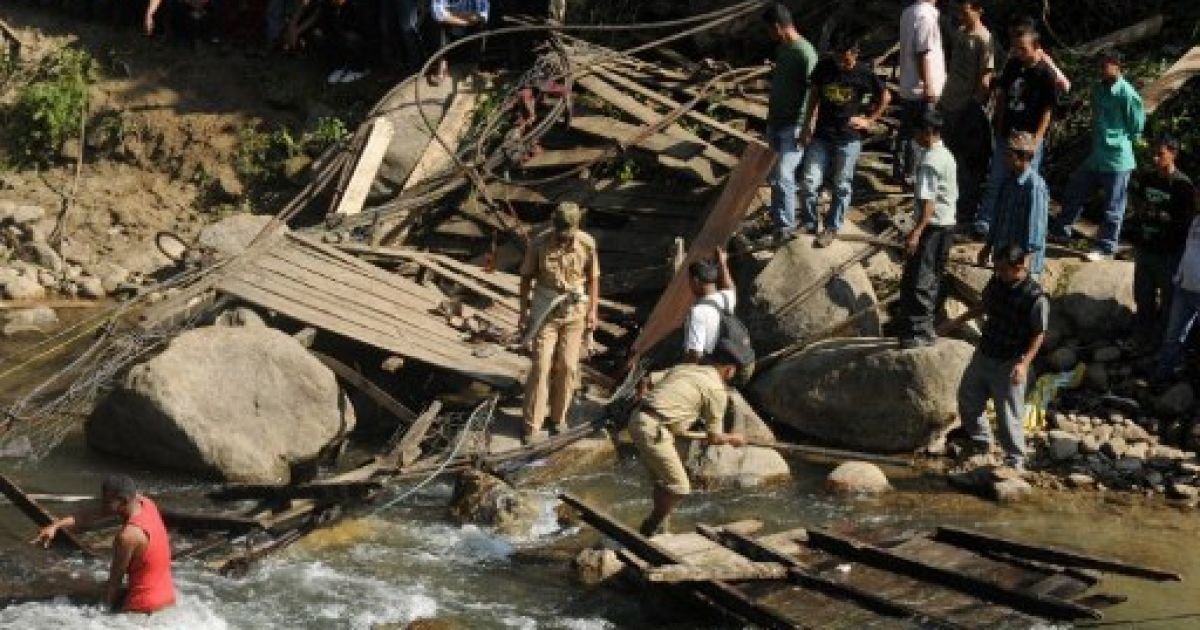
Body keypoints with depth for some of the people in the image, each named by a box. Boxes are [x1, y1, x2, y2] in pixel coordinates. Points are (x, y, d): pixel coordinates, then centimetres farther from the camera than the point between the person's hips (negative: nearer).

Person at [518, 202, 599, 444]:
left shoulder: (587, 244, -10)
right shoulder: (539, 243, -13)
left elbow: (593, 278, 3)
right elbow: (527, 278, -1)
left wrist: (592, 311, 2)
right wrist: (524, 312, 0)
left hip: (574, 311, 1)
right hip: (546, 311, -1)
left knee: (567, 366, 2)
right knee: (541, 366, -6)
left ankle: (558, 417, 19)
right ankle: (532, 425, -1)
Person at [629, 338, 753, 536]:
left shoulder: (682, 368, 20)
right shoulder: (717, 390, -1)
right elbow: (714, 438, 4)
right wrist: (733, 439, 26)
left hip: (637, 419, 9)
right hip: (653, 430, -9)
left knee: (663, 482, 20)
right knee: (679, 488, 1)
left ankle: (658, 531, 26)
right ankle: (648, 532, 8)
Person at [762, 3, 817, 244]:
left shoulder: (805, 53, -18)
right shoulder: (782, 48, 10)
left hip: (793, 127, -9)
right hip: (776, 122, 9)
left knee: (783, 176, -12)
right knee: (775, 174, 15)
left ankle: (786, 226, -4)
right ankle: (777, 217, 28)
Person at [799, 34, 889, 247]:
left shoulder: (863, 74, -11)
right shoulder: (823, 68, -5)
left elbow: (885, 97, 4)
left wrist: (869, 120, 0)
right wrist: (810, 122, 1)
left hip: (848, 138, -2)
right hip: (821, 136, 2)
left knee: (842, 186, 8)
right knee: (809, 182, -4)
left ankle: (831, 228, 24)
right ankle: (808, 224, 16)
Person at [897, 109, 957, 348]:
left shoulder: (929, 160, -17)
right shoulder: (947, 156, 13)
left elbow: (928, 200, -24)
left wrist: (917, 231, -28)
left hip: (932, 225, -10)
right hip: (948, 223, 10)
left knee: (917, 280, -9)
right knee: (932, 279, 16)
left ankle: (918, 331, -9)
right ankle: (924, 328, 23)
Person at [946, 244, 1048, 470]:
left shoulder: (1035, 298, -23)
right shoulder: (996, 281, -3)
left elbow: (1039, 335, -16)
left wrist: (1024, 363, -23)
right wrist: (958, 321, 18)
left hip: (1009, 364, -7)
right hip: (984, 355, 8)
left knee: (1008, 414, -1)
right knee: (967, 398, 19)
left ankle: (1015, 459, 17)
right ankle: (981, 443, 41)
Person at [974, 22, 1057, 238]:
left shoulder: (1045, 74, -14)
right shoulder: (1012, 65, 1)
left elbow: (1047, 111, -12)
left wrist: (1037, 139, -15)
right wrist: (999, 124, 9)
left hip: (1030, 137, -5)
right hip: (1006, 134, 5)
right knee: (996, 179, 9)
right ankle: (984, 221, 16)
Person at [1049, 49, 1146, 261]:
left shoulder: (1126, 93, -17)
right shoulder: (1098, 88, 7)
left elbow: (1137, 125, -10)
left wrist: (1121, 141, -1)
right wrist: (1098, 138, 13)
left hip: (1117, 159, -8)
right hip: (1096, 156, 8)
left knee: (1113, 207, 3)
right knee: (1075, 191, 16)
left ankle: (1106, 248, 13)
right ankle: (1061, 231, 31)